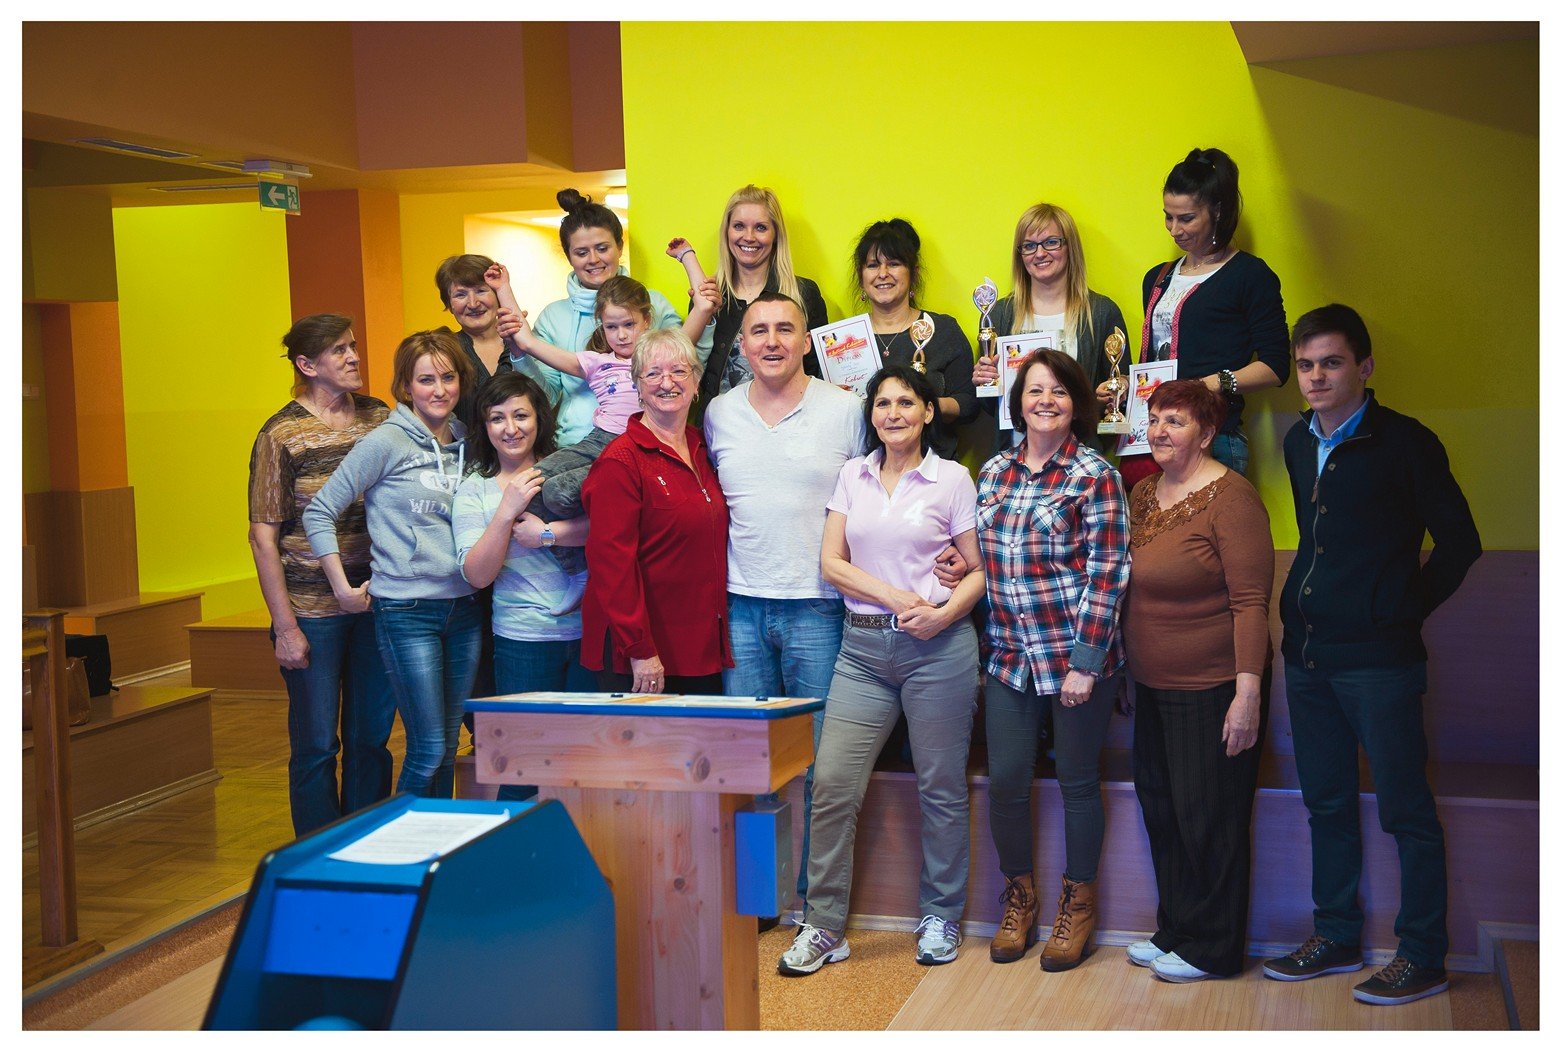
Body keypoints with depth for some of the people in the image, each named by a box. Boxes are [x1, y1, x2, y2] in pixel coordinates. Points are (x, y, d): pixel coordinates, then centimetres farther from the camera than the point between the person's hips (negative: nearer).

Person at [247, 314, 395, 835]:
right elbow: (263, 537, -6)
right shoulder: (282, 435, -6)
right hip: (313, 610, -4)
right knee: (316, 743, 3)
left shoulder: (380, 418, 6)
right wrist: (285, 626, -10)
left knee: (372, 738, 11)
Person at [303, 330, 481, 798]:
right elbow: (319, 513, -7)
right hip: (406, 612, -5)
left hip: (462, 608, 6)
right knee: (429, 750, -6)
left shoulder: (466, 443, 10)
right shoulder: (387, 442, -7)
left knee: (448, 747, 12)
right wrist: (343, 588, -8)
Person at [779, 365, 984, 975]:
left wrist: (942, 614, -15)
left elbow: (981, 569, 3)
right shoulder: (853, 475, 11)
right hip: (863, 647, 3)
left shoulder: (952, 479, 3)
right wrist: (896, 598, -9)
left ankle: (940, 918, 21)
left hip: (938, 648, -2)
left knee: (941, 787, 4)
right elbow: (832, 562, 5)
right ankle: (824, 928, 6)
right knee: (832, 783, -4)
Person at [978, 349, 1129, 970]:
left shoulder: (1094, 476, -7)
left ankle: (1078, 903, 25)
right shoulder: (994, 471, 9)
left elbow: (1105, 573, -11)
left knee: (1077, 781, 8)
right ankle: (1018, 897, 26)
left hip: (1076, 655, -4)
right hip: (1009, 656, 4)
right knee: (1005, 782, 5)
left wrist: (1085, 662, -15)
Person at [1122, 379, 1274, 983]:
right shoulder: (1142, 493, 10)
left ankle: (1212, 950, 17)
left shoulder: (1229, 497, -14)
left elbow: (1251, 603, -19)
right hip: (1153, 686, 8)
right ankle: (1174, 932, 30)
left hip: (1212, 688, -8)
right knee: (1161, 812, 15)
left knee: (1208, 820, 2)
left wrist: (1248, 690, -23)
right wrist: (1122, 670, 17)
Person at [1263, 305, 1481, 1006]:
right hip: (1307, 654, 7)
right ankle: (1337, 938, 27)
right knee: (1327, 804, 15)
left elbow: (1459, 542, -5)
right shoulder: (1298, 443, 10)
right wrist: (1307, 609, 15)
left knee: (1405, 809, 1)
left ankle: (1423, 958, 11)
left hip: (1379, 659, -7)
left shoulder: (1405, 443, -9)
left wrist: (1404, 610, -4)